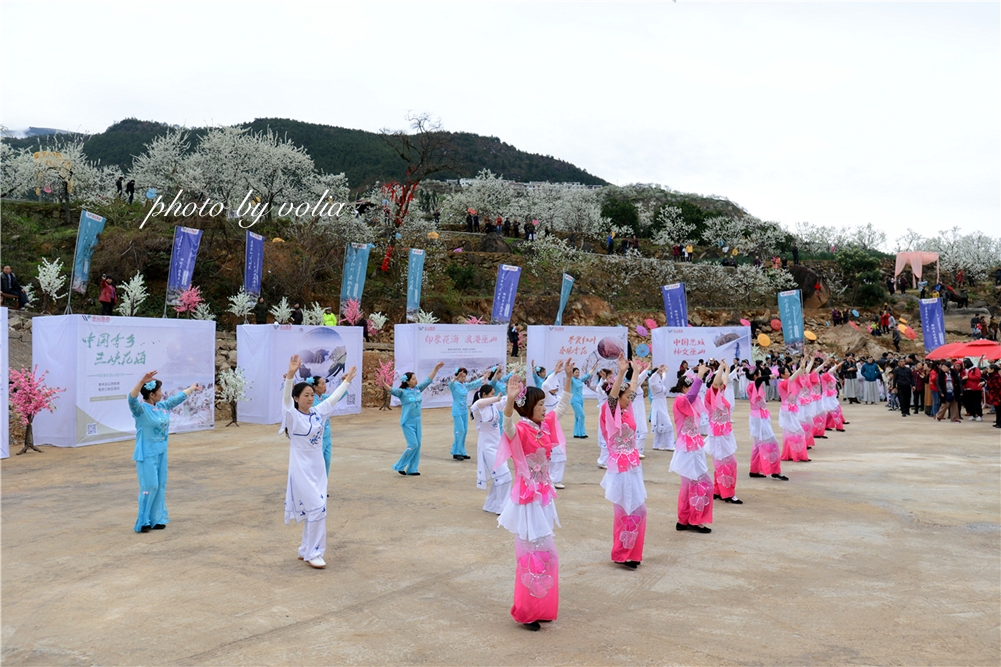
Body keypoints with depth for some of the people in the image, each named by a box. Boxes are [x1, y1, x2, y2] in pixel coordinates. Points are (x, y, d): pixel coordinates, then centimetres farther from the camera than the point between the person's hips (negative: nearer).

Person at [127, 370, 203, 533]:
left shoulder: (163, 406, 7)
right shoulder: (141, 409, -15)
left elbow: (178, 397, 24)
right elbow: (132, 398, -36)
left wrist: (192, 388, 39)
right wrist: (142, 381, -51)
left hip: (161, 453, 8)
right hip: (147, 454, -8)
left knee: (160, 486, 11)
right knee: (150, 486, -8)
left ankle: (156, 519, 21)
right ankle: (143, 522, 4)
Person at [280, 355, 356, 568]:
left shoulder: (317, 412, 5)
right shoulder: (293, 416, -12)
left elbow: (333, 398, 19)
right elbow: (286, 397, -29)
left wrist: (347, 381, 26)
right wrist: (291, 374, -44)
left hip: (317, 467, 6)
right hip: (301, 469, -6)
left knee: (314, 510, 11)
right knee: (316, 509, -10)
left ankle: (306, 550, 25)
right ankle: (313, 553, 3)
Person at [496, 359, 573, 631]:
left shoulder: (544, 426, 4)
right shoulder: (519, 431, -18)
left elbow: (563, 406, 17)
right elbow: (508, 425, -41)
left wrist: (568, 377, 12)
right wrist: (510, 400, -58)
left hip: (543, 496, 8)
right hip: (527, 499, -8)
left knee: (543, 552, 16)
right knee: (533, 553, -2)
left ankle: (540, 607, 29)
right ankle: (527, 612, 12)